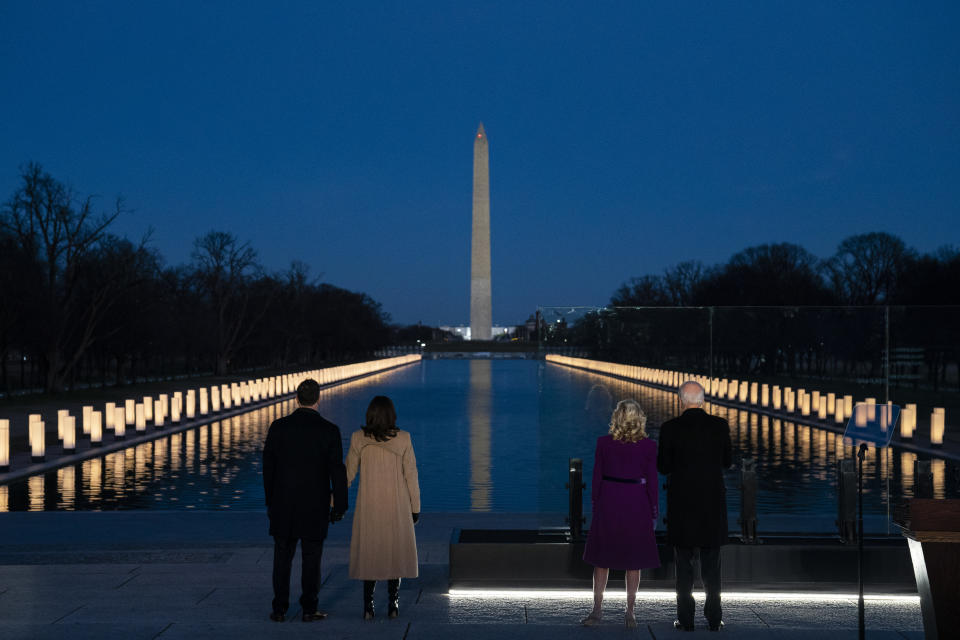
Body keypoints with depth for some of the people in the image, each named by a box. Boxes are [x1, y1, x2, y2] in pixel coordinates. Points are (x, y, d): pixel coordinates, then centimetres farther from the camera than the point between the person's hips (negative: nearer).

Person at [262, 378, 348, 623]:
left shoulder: (279, 427, -4)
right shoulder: (329, 431, -9)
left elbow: (268, 467, 1)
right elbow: (337, 471, -8)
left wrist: (270, 501, 12)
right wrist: (339, 506, 1)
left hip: (283, 504, 2)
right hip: (315, 506, -1)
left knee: (282, 556, 10)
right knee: (311, 557, 7)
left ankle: (279, 609, 12)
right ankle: (309, 609, 11)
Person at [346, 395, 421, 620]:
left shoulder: (358, 438, -8)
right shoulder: (403, 438, -10)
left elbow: (348, 473, 0)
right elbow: (411, 474, -6)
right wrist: (415, 507, 3)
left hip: (369, 506, 0)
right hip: (397, 506, 0)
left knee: (369, 552, 11)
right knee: (395, 551, 13)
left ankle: (368, 606, 8)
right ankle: (393, 605, 15)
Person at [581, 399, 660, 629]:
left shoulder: (604, 443, -5)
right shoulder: (648, 447, -6)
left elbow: (597, 478, -1)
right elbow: (652, 482, -3)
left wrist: (595, 505, 9)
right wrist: (654, 513, 5)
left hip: (608, 503, 1)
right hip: (636, 506, 0)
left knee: (602, 558, 11)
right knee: (633, 562, 10)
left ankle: (597, 610, 13)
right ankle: (629, 612, 14)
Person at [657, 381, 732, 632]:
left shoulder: (671, 428, -10)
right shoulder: (720, 425, -4)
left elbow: (663, 467, -4)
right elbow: (726, 462, 6)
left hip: (681, 503, -2)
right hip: (712, 503, 2)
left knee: (684, 563, 7)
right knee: (711, 563, 12)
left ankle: (686, 619, 9)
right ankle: (714, 618, 14)